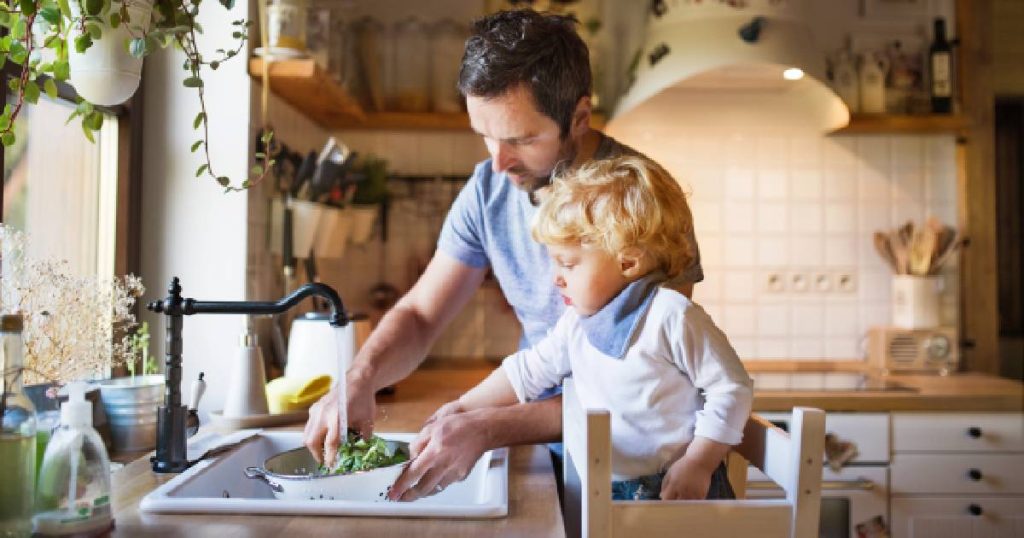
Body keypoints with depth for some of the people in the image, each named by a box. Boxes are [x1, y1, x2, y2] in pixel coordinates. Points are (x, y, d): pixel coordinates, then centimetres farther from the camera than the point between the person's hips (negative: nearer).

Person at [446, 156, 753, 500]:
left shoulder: (670, 315, -15)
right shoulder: (576, 322, 8)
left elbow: (732, 389, -12)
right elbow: (527, 371, 19)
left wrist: (698, 465, -15)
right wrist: (461, 408, 17)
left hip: (678, 487, -6)